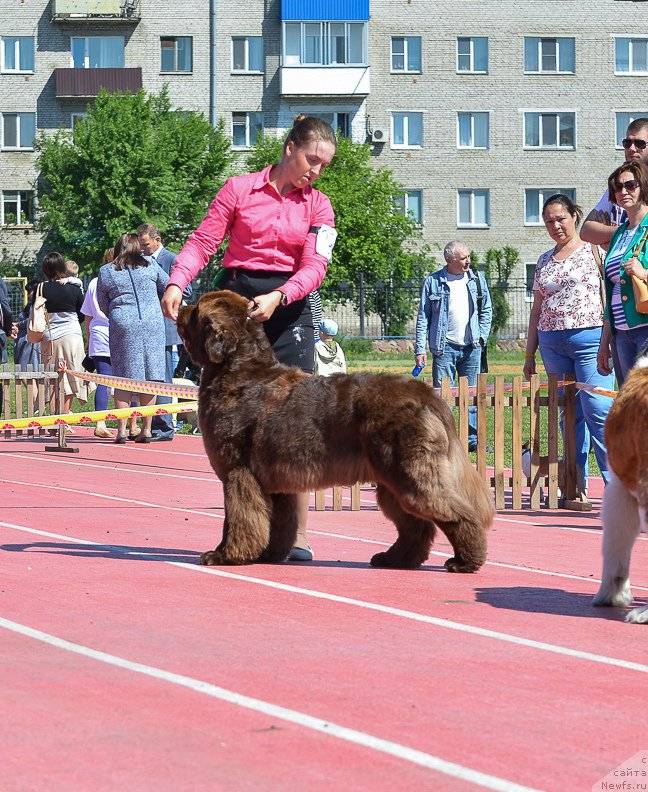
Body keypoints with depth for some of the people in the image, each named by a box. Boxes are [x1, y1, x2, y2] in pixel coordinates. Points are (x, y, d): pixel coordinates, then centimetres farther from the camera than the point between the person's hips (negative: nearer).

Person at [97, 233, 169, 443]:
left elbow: (103, 306, 12)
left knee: (123, 378, 3)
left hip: (122, 325, -1)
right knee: (149, 378, 4)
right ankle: (146, 429, 3)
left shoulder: (106, 272, 6)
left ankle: (122, 430, -3)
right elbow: (169, 287, 18)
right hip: (153, 324, 1)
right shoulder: (150, 265, 7)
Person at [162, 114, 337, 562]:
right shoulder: (239, 190, 5)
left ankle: (299, 534, -7)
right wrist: (177, 282, -17)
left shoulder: (318, 206, 7)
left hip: (289, 307, 0)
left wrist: (277, 298, -22)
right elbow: (203, 241, 1)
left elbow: (314, 266, -4)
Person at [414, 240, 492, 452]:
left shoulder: (477, 279, 9)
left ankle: (473, 439, 11)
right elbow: (423, 318, 2)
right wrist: (420, 349, -3)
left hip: (472, 347, 3)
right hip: (445, 347, -3)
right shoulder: (433, 282, 1)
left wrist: (482, 336, 3)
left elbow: (486, 311, 16)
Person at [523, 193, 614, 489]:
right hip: (552, 343, 5)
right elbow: (537, 309, 21)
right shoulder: (545, 260, 18)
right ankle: (576, 485, 8)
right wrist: (529, 354, 17)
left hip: (589, 339, -5)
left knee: (598, 412, -13)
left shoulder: (593, 249, 4)